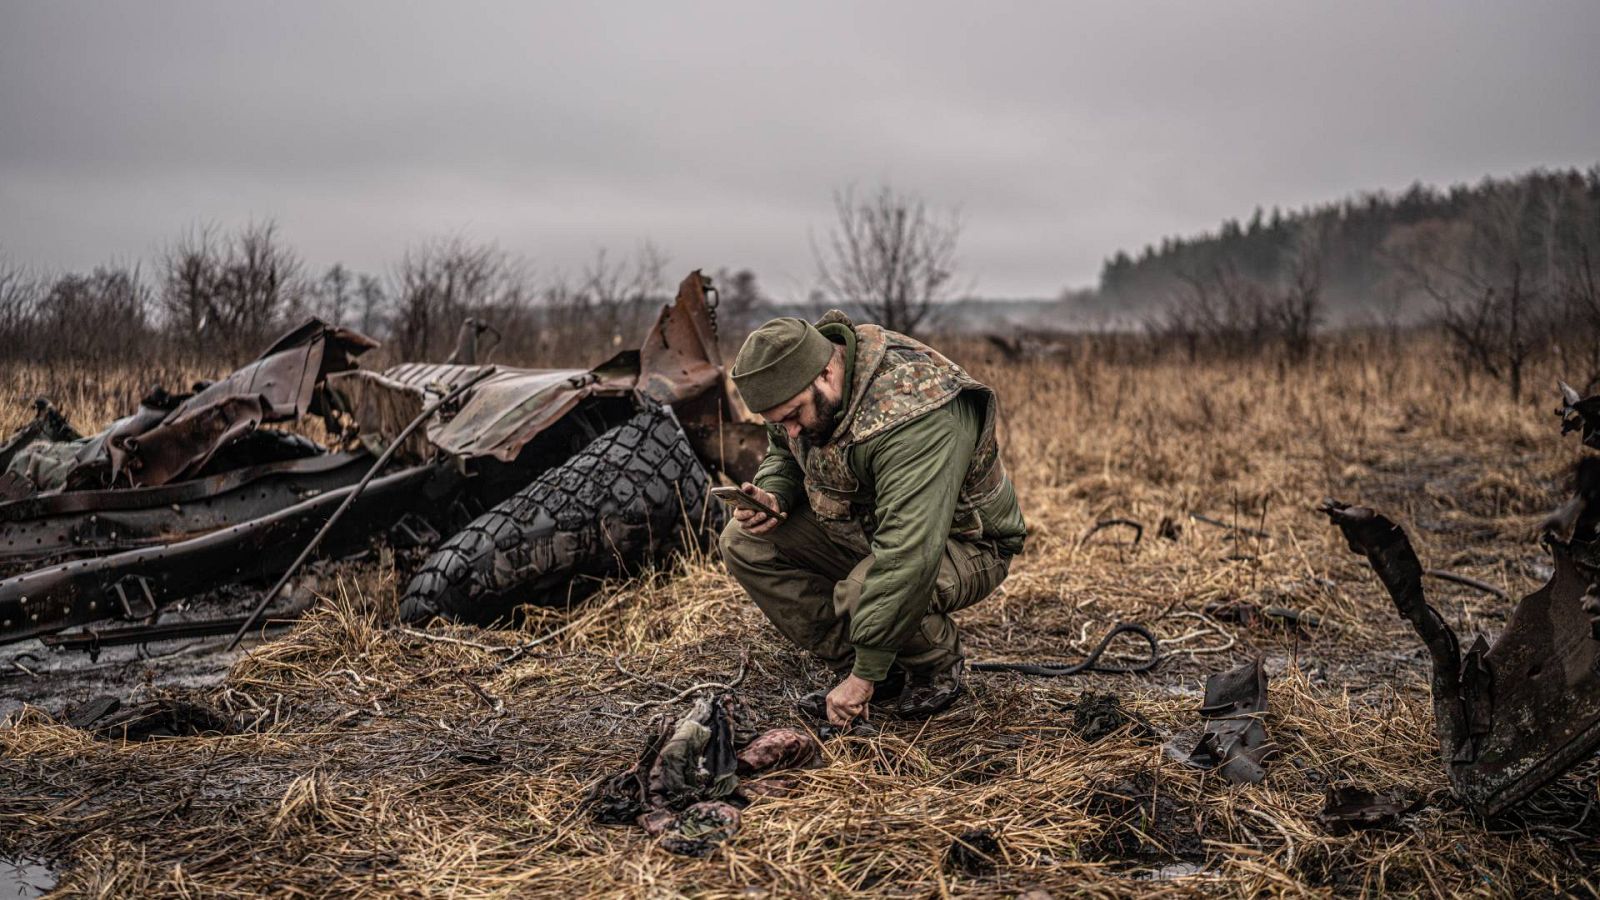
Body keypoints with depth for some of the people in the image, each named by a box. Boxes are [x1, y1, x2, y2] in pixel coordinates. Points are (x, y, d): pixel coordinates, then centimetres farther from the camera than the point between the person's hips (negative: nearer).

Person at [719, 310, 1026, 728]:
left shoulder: (912, 416, -37)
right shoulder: (797, 383, -11)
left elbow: (908, 557, -41)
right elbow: (783, 454, 11)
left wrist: (864, 676, -38)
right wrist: (774, 496, -14)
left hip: (962, 542, -8)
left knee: (863, 594, -38)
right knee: (744, 542, -8)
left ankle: (938, 669, -1)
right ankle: (880, 674, -2)